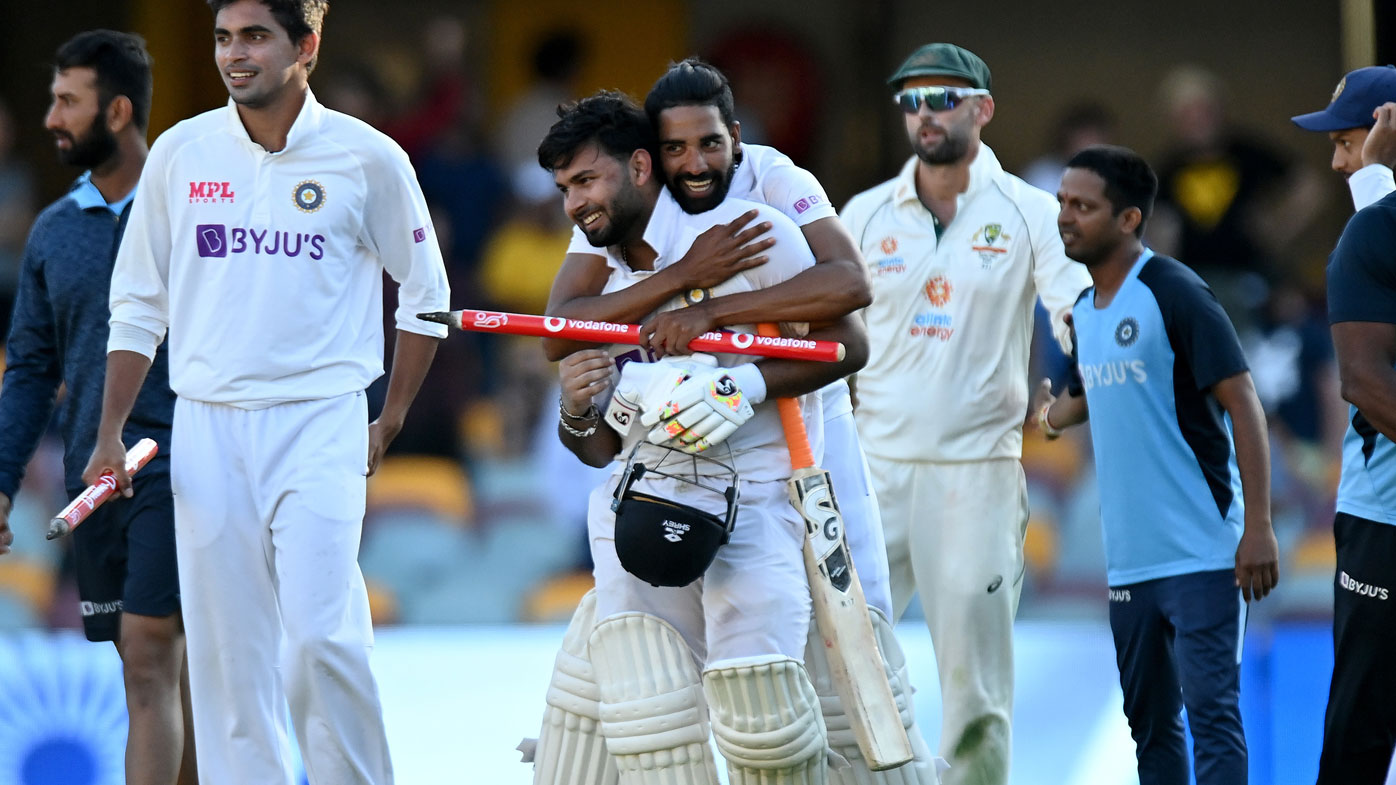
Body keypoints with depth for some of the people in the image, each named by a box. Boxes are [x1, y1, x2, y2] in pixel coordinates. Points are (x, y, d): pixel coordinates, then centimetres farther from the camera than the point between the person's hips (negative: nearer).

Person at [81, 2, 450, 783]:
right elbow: (138, 304, 13)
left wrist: (389, 424, 7)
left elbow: (425, 293, 10)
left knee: (320, 636, -15)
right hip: (206, 430, 3)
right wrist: (111, 434, 8)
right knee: (226, 651, 1)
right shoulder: (181, 153, 5)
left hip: (319, 425, -3)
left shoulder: (367, 158, -1)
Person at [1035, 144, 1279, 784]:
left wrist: (1258, 527, -20)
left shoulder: (1173, 294, -12)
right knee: (1149, 722, 12)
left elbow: (1242, 403, -15)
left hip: (1201, 555, -8)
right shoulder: (1083, 312, 11)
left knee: (1210, 710, -12)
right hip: (1129, 560, 8)